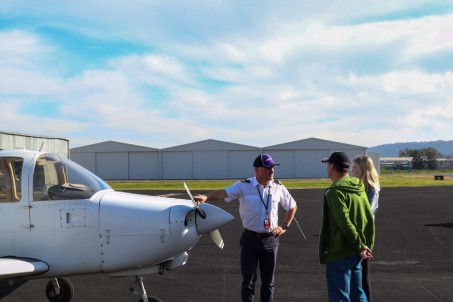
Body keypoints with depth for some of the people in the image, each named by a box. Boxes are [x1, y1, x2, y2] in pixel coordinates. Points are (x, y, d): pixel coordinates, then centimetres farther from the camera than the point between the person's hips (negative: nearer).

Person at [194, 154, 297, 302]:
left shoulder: (278, 187, 1)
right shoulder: (244, 186, -9)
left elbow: (292, 206, 17)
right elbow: (224, 193, -26)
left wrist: (284, 226, 8)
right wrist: (205, 197, -45)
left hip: (271, 240, 3)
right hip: (250, 239, -3)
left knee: (268, 281, 13)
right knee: (248, 280, 1)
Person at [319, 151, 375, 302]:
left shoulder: (335, 191, -15)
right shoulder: (359, 188, 9)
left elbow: (345, 223, -21)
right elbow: (370, 219, 9)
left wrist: (360, 246, -14)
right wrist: (368, 245, 8)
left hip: (339, 254, -8)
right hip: (356, 254, 8)